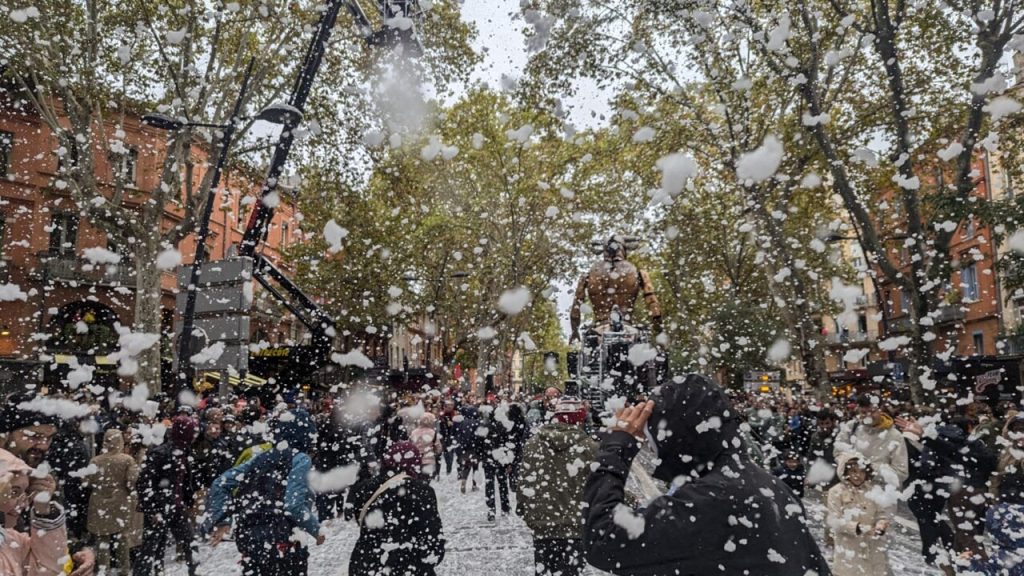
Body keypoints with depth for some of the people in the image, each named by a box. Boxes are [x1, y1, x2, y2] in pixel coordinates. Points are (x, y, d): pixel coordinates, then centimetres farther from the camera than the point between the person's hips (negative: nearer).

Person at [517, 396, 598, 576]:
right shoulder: (590, 448, -13)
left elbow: (525, 482, 3)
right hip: (574, 527, -3)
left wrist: (524, 511, 16)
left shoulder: (533, 443, -2)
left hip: (542, 526, 3)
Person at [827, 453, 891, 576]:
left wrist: (881, 525, -16)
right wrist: (857, 528, -25)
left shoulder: (872, 491, 4)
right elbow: (833, 520, -13)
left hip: (873, 548, 4)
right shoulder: (836, 491, -9)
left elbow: (881, 513, 7)